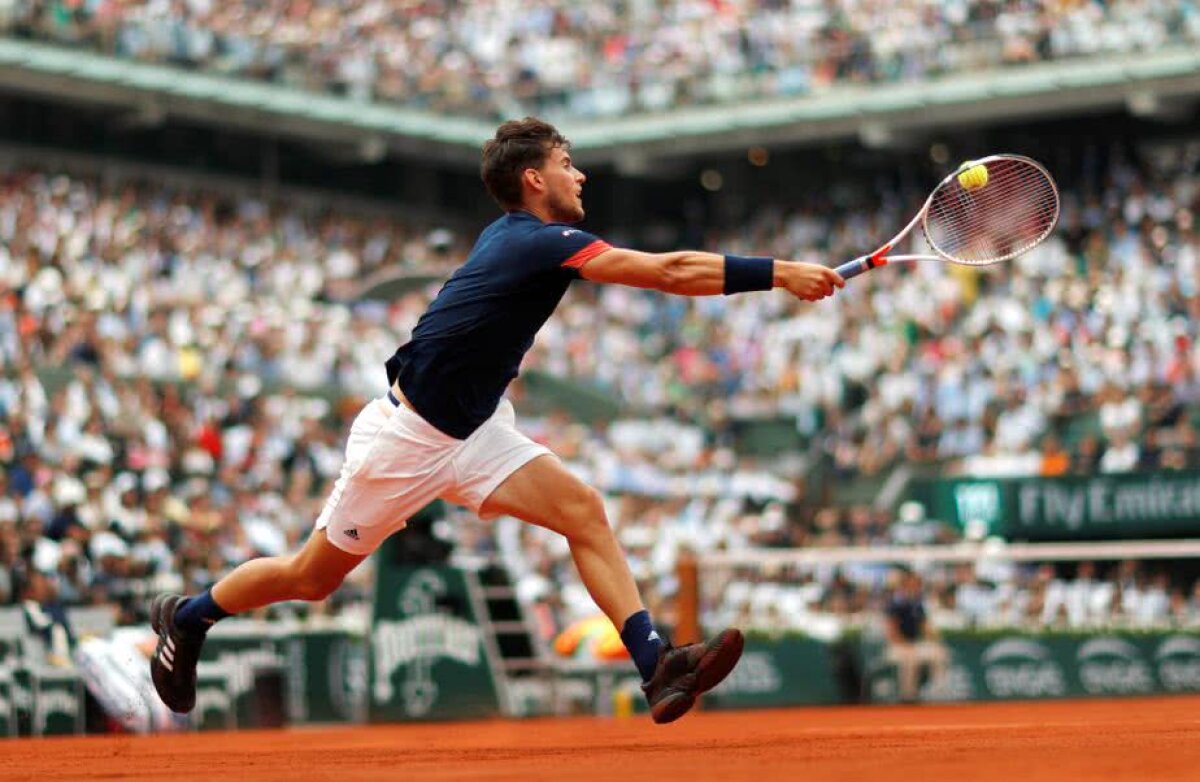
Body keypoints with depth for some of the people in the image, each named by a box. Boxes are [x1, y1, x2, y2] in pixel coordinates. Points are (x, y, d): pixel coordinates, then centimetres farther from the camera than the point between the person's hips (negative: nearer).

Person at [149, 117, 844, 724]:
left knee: (582, 509, -12)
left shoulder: (513, 236, 3)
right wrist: (778, 273, -29)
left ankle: (657, 665, -20)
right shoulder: (543, 241, -23)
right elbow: (671, 272, -30)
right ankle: (188, 618, 31)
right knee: (311, 579, 7)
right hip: (405, 439, -8)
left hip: (469, 434, 9)